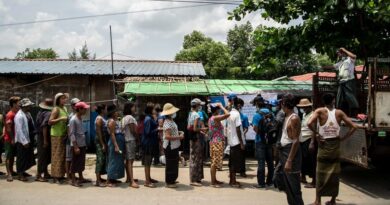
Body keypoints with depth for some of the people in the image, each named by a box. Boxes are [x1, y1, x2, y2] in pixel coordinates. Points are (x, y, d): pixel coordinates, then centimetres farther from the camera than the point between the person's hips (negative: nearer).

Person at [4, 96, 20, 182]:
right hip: (9, 139, -8)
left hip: (15, 138, 8)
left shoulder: (17, 114, 9)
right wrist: (12, 139, -17)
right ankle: (9, 174, -1)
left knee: (13, 156, 14)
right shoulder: (10, 115, -15)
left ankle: (11, 171, 24)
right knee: (9, 156, -3)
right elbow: (8, 128, -18)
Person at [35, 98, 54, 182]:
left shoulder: (40, 112, 10)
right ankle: (39, 175, 3)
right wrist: (45, 140, -21)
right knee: (43, 156, -2)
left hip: (40, 136, 9)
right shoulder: (49, 113, -16)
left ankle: (45, 173, 27)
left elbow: (38, 125, 14)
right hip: (45, 137, -9)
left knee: (46, 156, 17)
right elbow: (44, 126, -24)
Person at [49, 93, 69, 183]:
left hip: (64, 134, 8)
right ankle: (56, 176, 2)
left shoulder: (64, 108, 14)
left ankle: (60, 174, 20)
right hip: (57, 135, -8)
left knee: (63, 155, 11)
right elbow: (50, 122, -18)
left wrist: (67, 121, 10)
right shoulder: (56, 109, -10)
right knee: (57, 155, -4)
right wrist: (60, 119, -25)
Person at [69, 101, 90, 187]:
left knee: (81, 162, 15)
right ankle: (73, 180, 9)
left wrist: (85, 144, 15)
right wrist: (76, 147, -20)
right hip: (76, 145, -8)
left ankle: (81, 178, 27)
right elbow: (72, 134, -18)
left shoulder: (81, 118, 10)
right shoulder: (73, 120, -15)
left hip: (82, 144, 8)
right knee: (75, 163, 1)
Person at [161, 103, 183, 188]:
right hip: (170, 147, -10)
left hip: (174, 146, 10)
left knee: (174, 163, 19)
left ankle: (172, 180, 31)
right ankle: (169, 182, 10)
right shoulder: (167, 123, -20)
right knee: (170, 165, -1)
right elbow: (167, 136, -27)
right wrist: (179, 137, -20)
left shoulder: (171, 121, 12)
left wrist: (179, 132, 7)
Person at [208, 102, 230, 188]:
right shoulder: (216, 118, -17)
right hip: (217, 143, -10)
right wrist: (221, 106, -16)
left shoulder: (211, 118, 13)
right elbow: (227, 114, -29)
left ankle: (214, 180, 22)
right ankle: (213, 182, -1)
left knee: (215, 162, 14)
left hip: (215, 142, 10)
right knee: (215, 162, -5)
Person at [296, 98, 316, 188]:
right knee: (303, 160, 18)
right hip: (302, 141, 9)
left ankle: (314, 182, 2)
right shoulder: (304, 114, 15)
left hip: (309, 141, -9)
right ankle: (303, 177, 33)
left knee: (311, 162, -4)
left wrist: (312, 143, -26)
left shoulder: (312, 115, -15)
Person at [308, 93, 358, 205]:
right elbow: (354, 127, -1)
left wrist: (316, 134, -11)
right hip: (335, 145, 2)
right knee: (335, 173, 11)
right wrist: (343, 138, 3)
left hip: (324, 144, -2)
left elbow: (310, 123, -24)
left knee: (321, 173, 4)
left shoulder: (320, 111, -7)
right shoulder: (339, 113, 0)